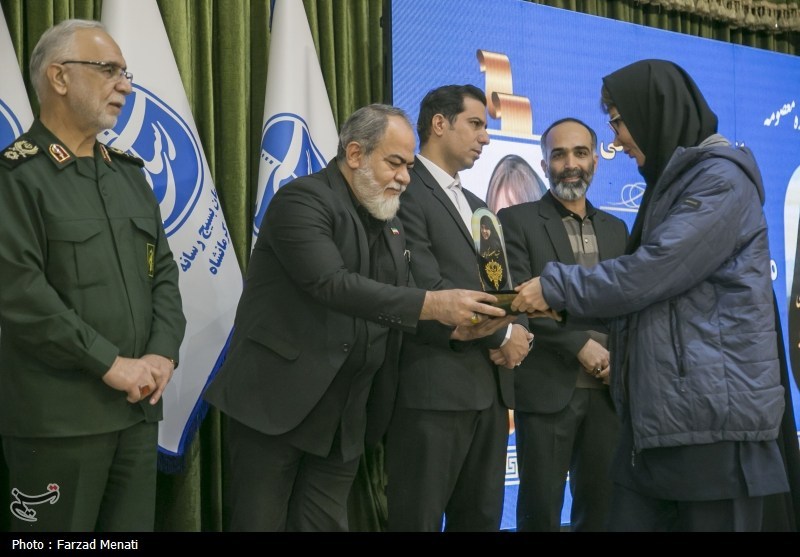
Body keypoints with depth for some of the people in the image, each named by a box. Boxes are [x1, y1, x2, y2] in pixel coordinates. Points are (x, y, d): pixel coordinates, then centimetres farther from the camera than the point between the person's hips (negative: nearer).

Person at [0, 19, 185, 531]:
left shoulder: (128, 172, 14)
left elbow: (163, 271, 12)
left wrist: (163, 354, -4)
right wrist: (110, 364, -17)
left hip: (138, 406, 7)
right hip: (58, 417, -6)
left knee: (135, 526, 13)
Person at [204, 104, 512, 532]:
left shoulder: (388, 223, 13)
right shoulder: (303, 199, -12)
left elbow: (400, 305, 11)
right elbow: (332, 285, -26)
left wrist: (453, 326, -10)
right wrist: (431, 304, -30)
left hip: (343, 418, 7)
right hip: (275, 402, -7)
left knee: (326, 524, 11)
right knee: (260, 523, 2)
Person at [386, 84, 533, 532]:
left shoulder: (477, 206, 22)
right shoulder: (406, 193, -8)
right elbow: (428, 291, -17)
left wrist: (514, 329, -2)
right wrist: (502, 334, -7)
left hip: (490, 386, 9)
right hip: (434, 387, -8)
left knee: (482, 518, 13)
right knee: (420, 520, 1)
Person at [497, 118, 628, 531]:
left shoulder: (615, 229, 15)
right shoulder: (517, 221, 0)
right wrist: (580, 345, -14)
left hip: (607, 389, 4)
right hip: (548, 388, -4)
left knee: (602, 505, 8)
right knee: (540, 508, 2)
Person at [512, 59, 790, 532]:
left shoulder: (722, 178, -9)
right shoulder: (674, 179, 20)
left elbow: (652, 272, -18)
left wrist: (556, 286, -10)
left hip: (714, 410, -9)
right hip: (657, 410, 9)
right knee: (630, 520, 6)